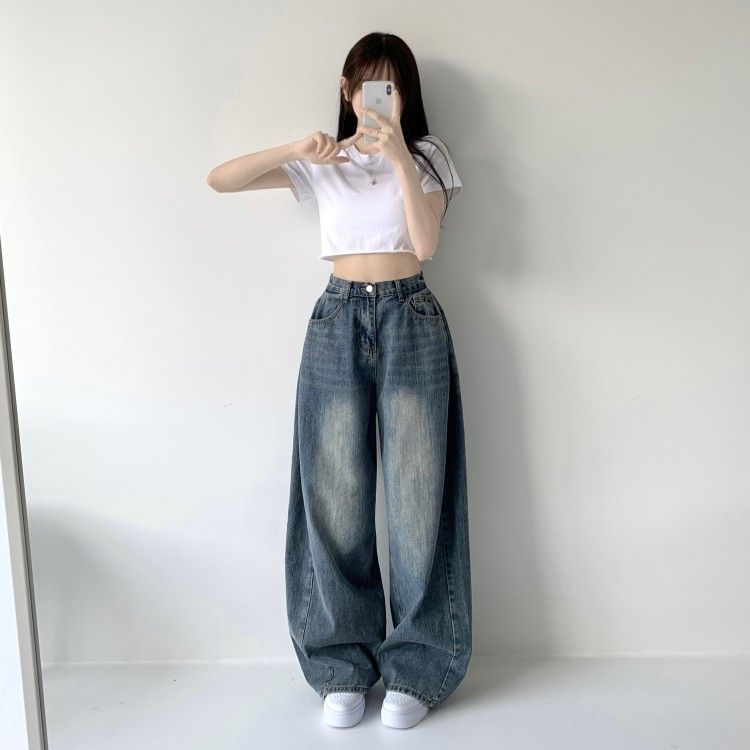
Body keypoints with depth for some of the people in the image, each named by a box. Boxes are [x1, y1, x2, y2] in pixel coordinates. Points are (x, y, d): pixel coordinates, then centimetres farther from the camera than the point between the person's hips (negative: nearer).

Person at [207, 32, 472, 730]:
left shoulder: (427, 156, 10)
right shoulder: (323, 163, 12)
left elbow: (425, 241, -8)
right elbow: (220, 180, 4)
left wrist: (398, 154, -15)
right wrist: (297, 148, -9)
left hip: (413, 320, -1)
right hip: (338, 321, 1)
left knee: (417, 496, -2)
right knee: (336, 500, 1)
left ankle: (415, 667, 13)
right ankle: (343, 667, 16)